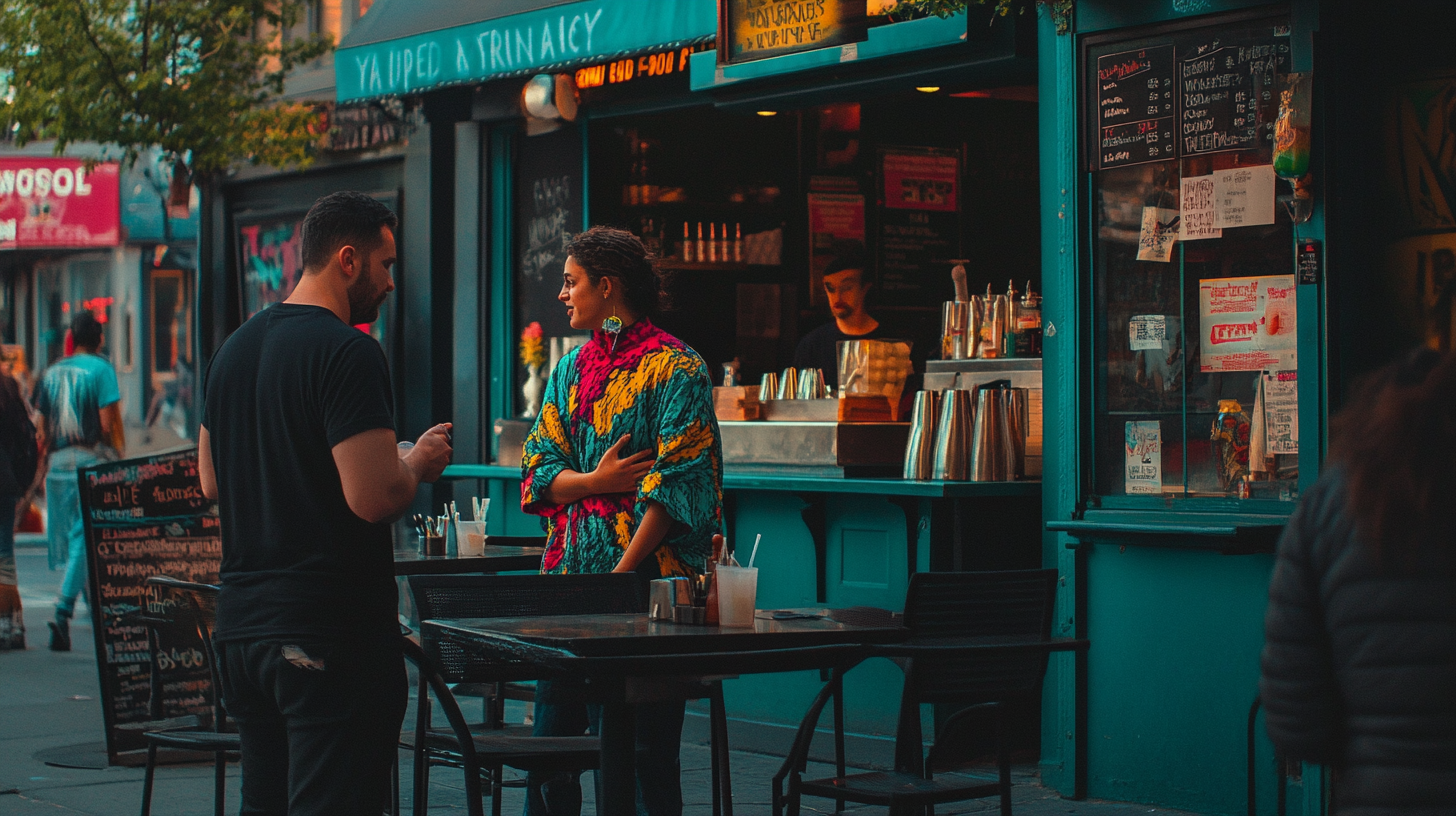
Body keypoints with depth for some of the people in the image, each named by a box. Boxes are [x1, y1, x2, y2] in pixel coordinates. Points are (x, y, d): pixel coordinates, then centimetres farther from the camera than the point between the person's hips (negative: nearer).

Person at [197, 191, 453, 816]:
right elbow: (374, 496, -21)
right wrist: (417, 462, -2)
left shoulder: (234, 348, 13)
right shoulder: (349, 352, -15)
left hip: (241, 623, 9)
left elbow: (212, 481, 22)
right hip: (333, 630, -9)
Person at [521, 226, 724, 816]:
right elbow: (538, 471, 12)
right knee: (550, 737, 8)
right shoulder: (571, 369, 16)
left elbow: (676, 484, -12)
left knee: (640, 741, -3)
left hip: (642, 574, -6)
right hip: (569, 569, 6)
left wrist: (622, 574, -17)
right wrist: (597, 480, -10)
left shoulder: (675, 368, -5)